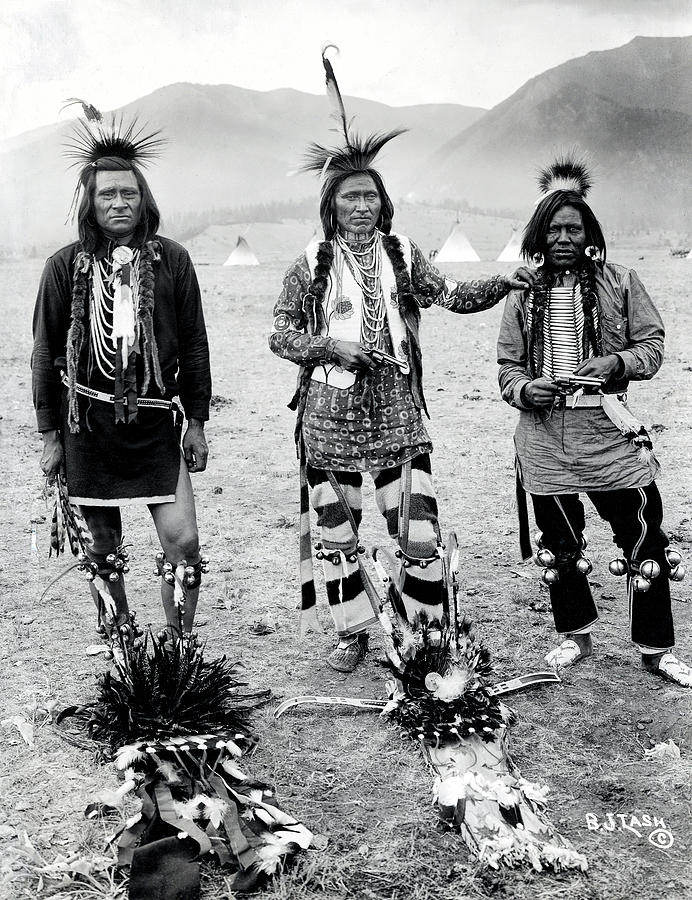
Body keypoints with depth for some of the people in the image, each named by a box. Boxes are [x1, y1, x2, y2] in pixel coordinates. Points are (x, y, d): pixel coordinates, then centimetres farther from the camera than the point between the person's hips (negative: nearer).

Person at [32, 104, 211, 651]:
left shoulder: (171, 260, 1)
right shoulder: (67, 267, 0)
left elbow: (194, 345, 6)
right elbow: (46, 354, 5)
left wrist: (197, 422, 4)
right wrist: (50, 434, 2)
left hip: (154, 421, 0)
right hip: (87, 421, 0)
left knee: (183, 540, -6)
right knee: (103, 545, 9)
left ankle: (180, 648, 11)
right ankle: (119, 644, 25)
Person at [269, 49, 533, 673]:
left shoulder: (402, 254, 7)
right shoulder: (313, 264, 3)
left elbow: (453, 296, 1)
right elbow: (280, 333, 6)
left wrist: (503, 283, -14)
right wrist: (330, 346, -10)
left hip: (397, 409, 0)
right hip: (331, 412, 0)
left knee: (418, 529, -4)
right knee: (337, 531, 8)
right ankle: (354, 633, 25)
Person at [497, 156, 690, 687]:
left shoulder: (619, 283, 3)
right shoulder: (524, 294, 7)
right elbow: (508, 364, 10)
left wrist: (615, 363, -15)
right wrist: (524, 390, -11)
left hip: (608, 430, -2)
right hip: (544, 433, 2)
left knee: (644, 538, 0)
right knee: (558, 544, 12)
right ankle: (576, 636, 32)